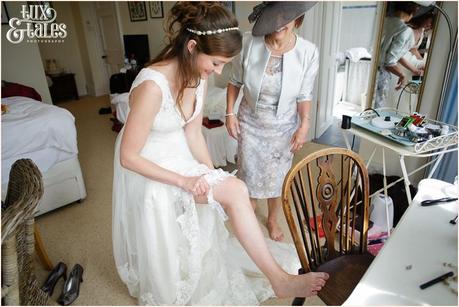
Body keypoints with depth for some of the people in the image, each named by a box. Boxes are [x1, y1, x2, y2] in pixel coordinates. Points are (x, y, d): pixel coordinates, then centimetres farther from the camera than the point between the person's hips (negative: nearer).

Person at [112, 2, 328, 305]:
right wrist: (183, 181, -22)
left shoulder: (198, 76, -8)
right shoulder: (152, 86, -32)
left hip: (180, 158, 7)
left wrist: (212, 176, -7)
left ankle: (277, 278, 7)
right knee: (235, 191, -11)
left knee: (235, 191, -8)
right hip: (149, 171, -7)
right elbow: (128, 157, -24)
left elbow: (193, 132, 0)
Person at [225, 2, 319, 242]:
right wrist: (230, 113, -8)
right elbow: (235, 82, -4)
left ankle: (272, 220, 46)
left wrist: (304, 125, -14)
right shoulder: (249, 43, -18)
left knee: (277, 179, 17)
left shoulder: (308, 52, -17)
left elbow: (304, 95, -6)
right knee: (250, 177, 14)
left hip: (283, 129, 0)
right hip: (250, 125, 0)